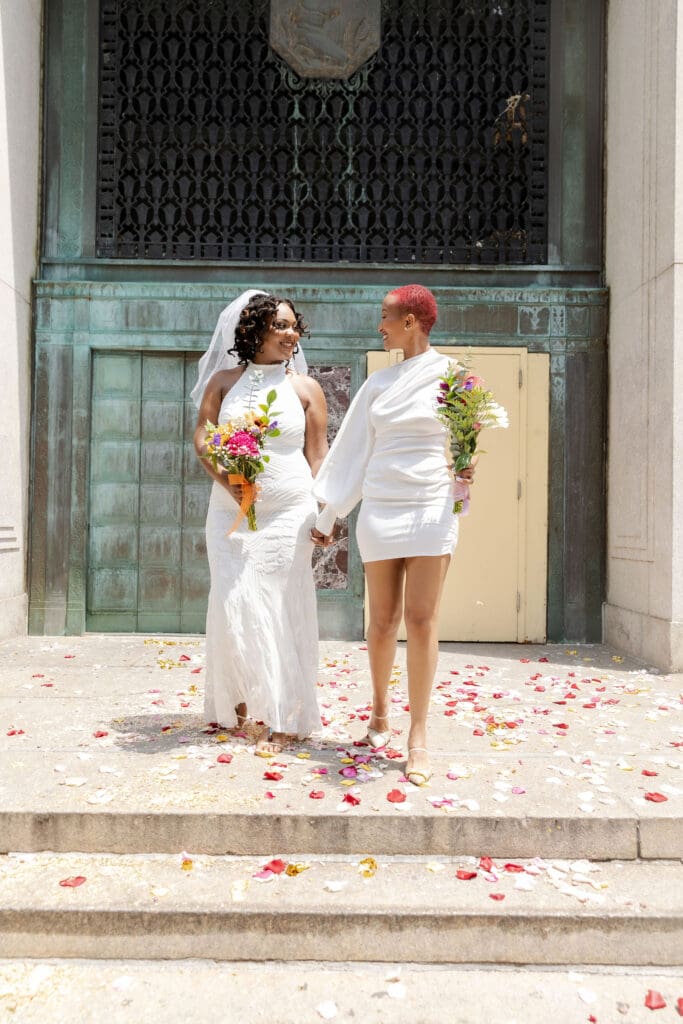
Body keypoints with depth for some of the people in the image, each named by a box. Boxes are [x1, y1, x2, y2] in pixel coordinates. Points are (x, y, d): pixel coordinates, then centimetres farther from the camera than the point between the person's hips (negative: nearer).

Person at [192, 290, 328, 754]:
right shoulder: (225, 380, 8)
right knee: (235, 606, 2)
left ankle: (280, 718, 9)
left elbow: (319, 455, 3)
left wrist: (325, 512, -4)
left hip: (288, 514, -2)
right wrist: (225, 478, -12)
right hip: (231, 512, 2)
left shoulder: (306, 387, 5)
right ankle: (238, 701, 22)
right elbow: (202, 436, 5)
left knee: (280, 610, -1)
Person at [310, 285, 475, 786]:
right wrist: (328, 515, 13)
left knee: (421, 620, -7)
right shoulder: (379, 382, 13)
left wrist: (466, 469, -15)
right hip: (379, 513, 3)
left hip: (431, 510, -3)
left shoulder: (450, 376, 3)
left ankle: (419, 737, 2)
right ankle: (380, 709, 28)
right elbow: (354, 450, 14)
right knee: (383, 621, 6)